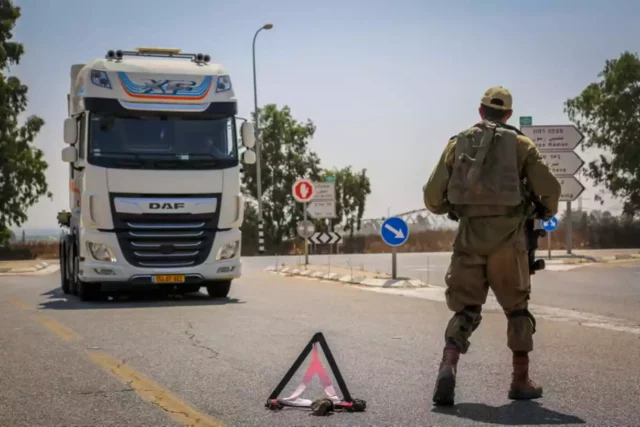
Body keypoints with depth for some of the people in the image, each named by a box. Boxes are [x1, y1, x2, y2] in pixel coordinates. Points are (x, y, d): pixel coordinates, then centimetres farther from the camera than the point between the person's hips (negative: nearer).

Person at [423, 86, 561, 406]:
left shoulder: (457, 143, 10)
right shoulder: (520, 144, 5)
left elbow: (432, 196, 7)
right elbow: (550, 188, -3)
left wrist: (450, 209, 27)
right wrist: (548, 212, 18)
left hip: (469, 235, 2)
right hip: (507, 236, -1)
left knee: (465, 308, 9)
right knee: (517, 308, 14)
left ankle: (448, 367, -14)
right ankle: (521, 381, 18)